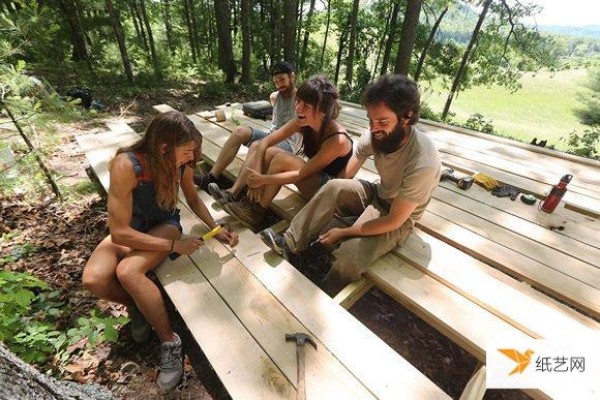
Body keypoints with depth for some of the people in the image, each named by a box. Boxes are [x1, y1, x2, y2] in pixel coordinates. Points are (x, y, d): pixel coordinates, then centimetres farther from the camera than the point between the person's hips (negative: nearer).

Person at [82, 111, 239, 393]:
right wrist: (175, 246, -27)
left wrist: (216, 229, -10)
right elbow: (120, 232, -28)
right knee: (93, 279, -26)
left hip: (165, 225, 0)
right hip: (128, 230, 0)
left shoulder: (182, 163, -19)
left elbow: (193, 199, 1)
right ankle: (137, 306, 8)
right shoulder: (126, 166, -31)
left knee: (128, 272, -28)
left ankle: (170, 343, -11)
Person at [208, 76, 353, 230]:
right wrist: (257, 177, -21)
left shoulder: (337, 139, -30)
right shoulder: (302, 121, -11)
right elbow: (265, 142, -11)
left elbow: (302, 174, -29)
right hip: (313, 178, 7)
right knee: (257, 146, -6)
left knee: (281, 159, -30)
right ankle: (233, 194, -11)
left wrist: (263, 179, -26)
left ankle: (256, 212, -13)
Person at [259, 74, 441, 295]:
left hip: (398, 220, -5)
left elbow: (393, 221, -26)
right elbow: (344, 178, -10)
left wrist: (343, 232, -22)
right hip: (376, 195, 5)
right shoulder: (377, 134, -17)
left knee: (349, 256, -29)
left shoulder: (423, 163, -33)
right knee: (334, 188, -26)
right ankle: (290, 243, -19)